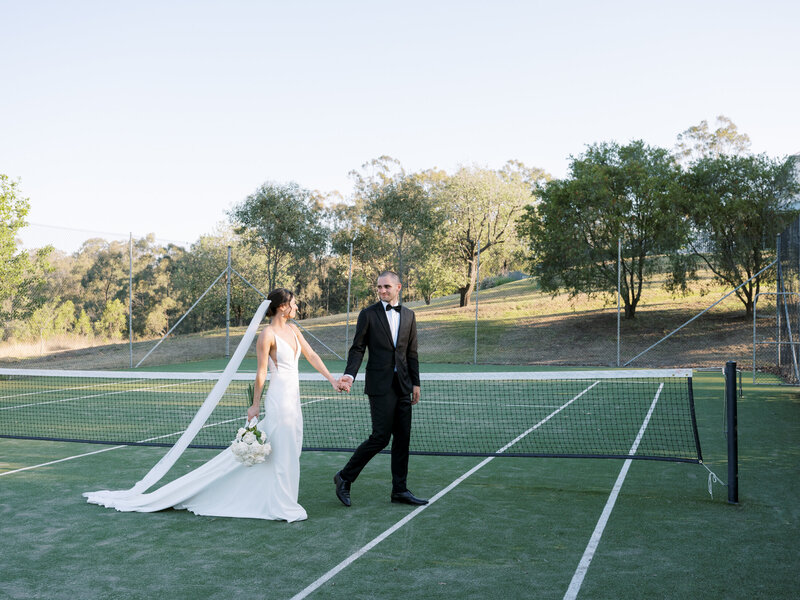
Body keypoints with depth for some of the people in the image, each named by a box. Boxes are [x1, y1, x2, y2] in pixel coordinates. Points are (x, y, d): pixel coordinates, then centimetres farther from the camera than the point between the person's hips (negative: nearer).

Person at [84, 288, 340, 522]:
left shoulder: (292, 329, 10)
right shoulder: (267, 334, -13)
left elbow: (311, 355, 16)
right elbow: (261, 372, -12)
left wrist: (331, 379, 14)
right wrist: (255, 404, -9)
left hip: (292, 399, 8)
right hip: (278, 399, -8)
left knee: (289, 452, 12)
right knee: (282, 453, -1)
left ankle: (282, 504, 23)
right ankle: (282, 507, 11)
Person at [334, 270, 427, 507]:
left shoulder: (408, 315, 12)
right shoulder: (368, 314, -1)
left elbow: (411, 353, 14)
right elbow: (357, 348, -3)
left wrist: (415, 383, 12)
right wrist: (349, 375, -17)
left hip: (403, 386, 5)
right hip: (380, 385, -5)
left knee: (402, 438, 7)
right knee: (380, 436, -8)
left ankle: (399, 490, 16)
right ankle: (345, 477, 8)